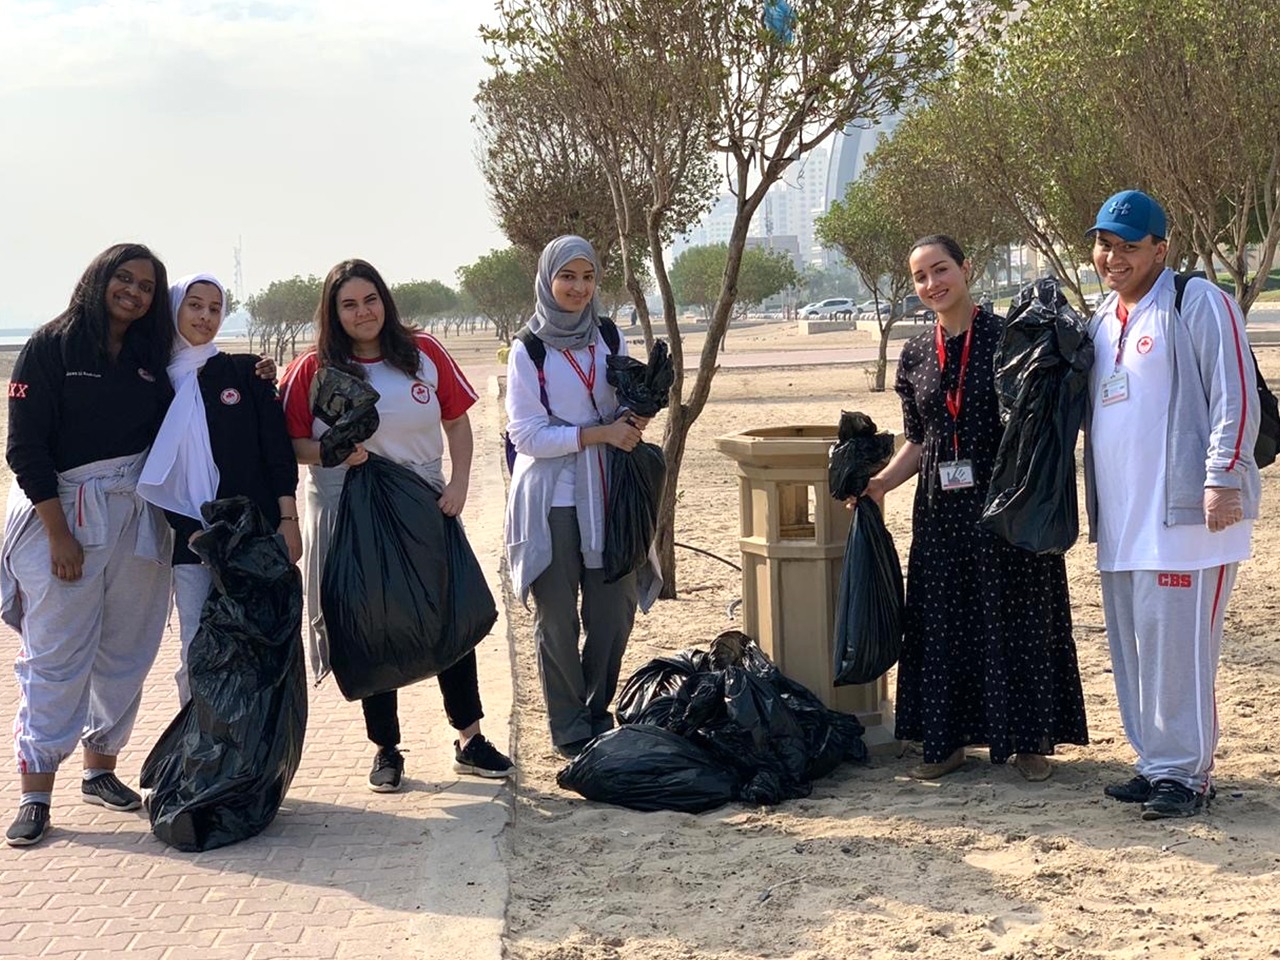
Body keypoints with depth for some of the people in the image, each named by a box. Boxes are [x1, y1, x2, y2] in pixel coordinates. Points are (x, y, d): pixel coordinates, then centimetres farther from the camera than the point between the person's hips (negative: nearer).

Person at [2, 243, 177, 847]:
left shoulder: (150, 358, 10)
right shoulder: (50, 349, -5)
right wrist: (59, 534, -13)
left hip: (136, 516, 5)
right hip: (63, 510, -5)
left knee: (125, 651, 9)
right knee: (57, 655, -5)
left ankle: (101, 768, 23)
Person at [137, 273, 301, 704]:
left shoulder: (246, 371, 5)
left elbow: (278, 448, 2)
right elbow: (153, 471, 8)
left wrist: (288, 519, -5)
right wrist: (191, 531, -3)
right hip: (189, 538, 1)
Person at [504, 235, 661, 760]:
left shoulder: (610, 339, 8)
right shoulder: (527, 351, -4)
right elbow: (526, 434, -10)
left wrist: (634, 420, -8)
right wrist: (601, 433, -17)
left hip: (605, 496, 4)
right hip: (551, 501, -3)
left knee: (615, 609, 4)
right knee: (557, 618, 3)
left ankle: (598, 712, 22)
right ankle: (569, 727, 15)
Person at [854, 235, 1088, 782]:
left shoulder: (1007, 337, -5)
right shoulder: (916, 355, 9)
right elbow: (918, 441, 13)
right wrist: (880, 483, 0)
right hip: (941, 511, 4)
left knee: (1018, 618, 2)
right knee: (942, 625, 7)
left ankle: (1032, 740, 14)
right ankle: (947, 740, 18)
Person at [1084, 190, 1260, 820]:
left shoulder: (1197, 303, -5)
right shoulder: (1100, 322, 18)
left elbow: (1234, 396, -12)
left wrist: (1223, 478, -18)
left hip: (1185, 509, -8)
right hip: (1119, 519, 8)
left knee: (1177, 646, -8)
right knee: (1132, 649, 12)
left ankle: (1187, 774, 2)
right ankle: (1157, 765, 22)